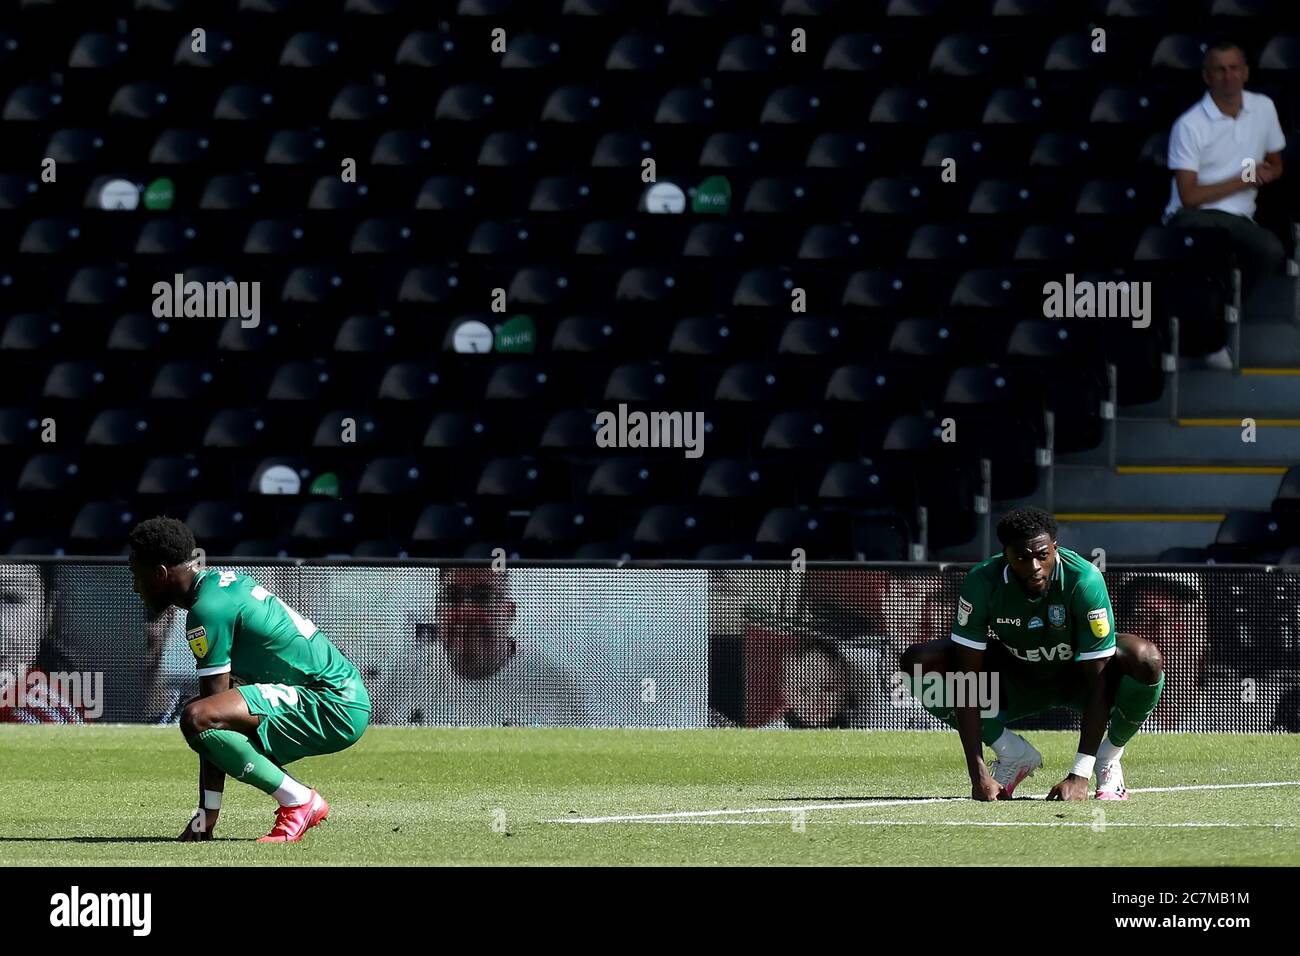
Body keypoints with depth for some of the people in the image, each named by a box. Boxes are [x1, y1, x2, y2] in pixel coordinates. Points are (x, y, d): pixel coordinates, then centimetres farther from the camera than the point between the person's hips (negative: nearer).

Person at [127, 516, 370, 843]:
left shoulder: (207, 611, -15)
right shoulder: (225, 580, 15)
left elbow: (215, 701, -15)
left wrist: (206, 815, -10)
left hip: (333, 706, -10)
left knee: (198, 719, -26)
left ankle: (297, 800, -12)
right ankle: (304, 804, 13)